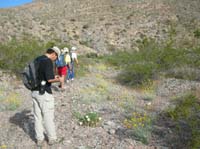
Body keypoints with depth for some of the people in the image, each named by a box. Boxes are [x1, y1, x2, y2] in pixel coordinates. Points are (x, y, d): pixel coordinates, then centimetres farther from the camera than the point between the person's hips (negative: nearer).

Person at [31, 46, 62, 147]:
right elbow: (50, 79, -24)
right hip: (44, 93, -8)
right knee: (48, 116, 6)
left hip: (35, 91, 8)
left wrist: (53, 77, 21)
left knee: (38, 116, 14)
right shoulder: (48, 61, -17)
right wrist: (58, 80, -4)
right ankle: (52, 138, 21)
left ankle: (39, 139, 23)